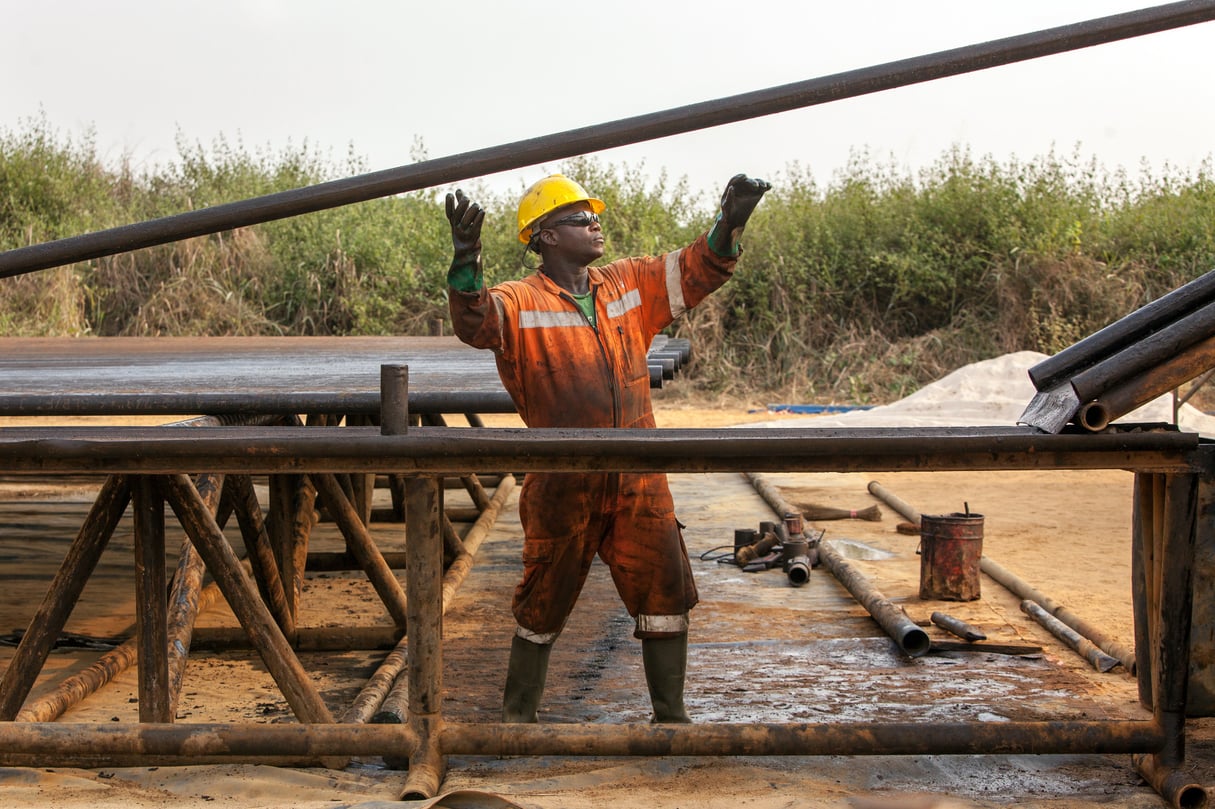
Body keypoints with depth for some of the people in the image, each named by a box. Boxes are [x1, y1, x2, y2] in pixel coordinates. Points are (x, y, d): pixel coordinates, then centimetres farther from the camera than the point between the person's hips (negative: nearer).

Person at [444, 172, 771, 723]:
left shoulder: (629, 284, 9)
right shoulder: (521, 303, -6)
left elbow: (696, 270, 10)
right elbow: (474, 322, -25)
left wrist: (729, 224, -8)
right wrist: (466, 259, -43)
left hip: (638, 484, 4)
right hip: (562, 487, -4)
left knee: (666, 594, 4)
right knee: (543, 605, 10)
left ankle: (671, 717, 20)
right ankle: (517, 716, 29)